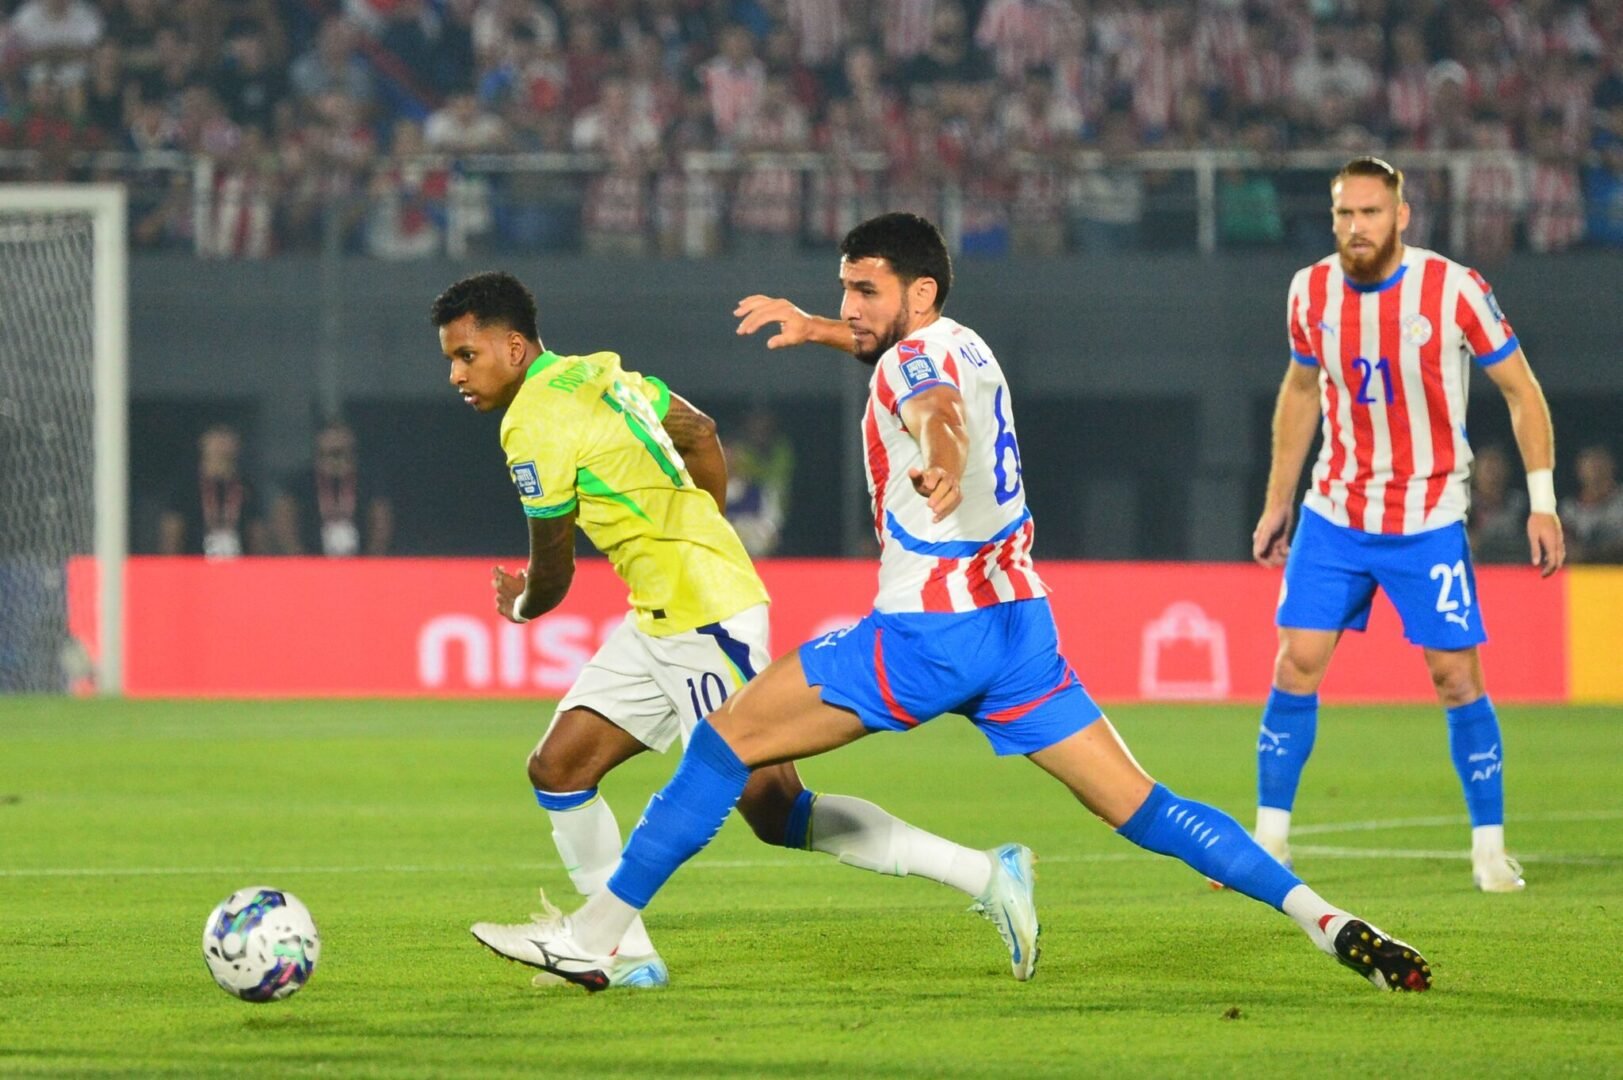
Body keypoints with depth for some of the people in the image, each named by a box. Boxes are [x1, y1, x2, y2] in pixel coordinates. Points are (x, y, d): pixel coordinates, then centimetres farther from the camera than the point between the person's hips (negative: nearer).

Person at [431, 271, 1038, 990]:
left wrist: (521, 607, 16)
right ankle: (626, 955, 10)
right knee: (559, 769, 7)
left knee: (775, 811, -9)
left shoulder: (536, 426, -15)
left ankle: (985, 875, -6)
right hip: (659, 620, 10)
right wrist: (703, 535, 30)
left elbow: (553, 572, -6)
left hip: (703, 618, -10)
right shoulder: (596, 373, 11)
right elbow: (700, 433, 22)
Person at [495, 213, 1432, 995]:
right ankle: (1326, 921, -9)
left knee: (724, 744, -1)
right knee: (1143, 808, 4)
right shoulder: (964, 349, 15)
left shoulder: (916, 356, -10)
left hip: (930, 632, -8)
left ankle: (591, 939, -2)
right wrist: (817, 329, 43)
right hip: (1018, 621, 8)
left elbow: (935, 402, -38)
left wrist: (940, 456, -59)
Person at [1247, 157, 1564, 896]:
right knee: (1296, 664, -4)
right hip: (1334, 515, 3)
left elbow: (1520, 391, -4)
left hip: (1429, 523, -3)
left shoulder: (1454, 290, -14)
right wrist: (1276, 503, 15)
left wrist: (1542, 502, -9)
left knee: (1457, 676, -5)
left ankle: (1490, 848, 7)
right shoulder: (1312, 293, -2)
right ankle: (1269, 839, 5)